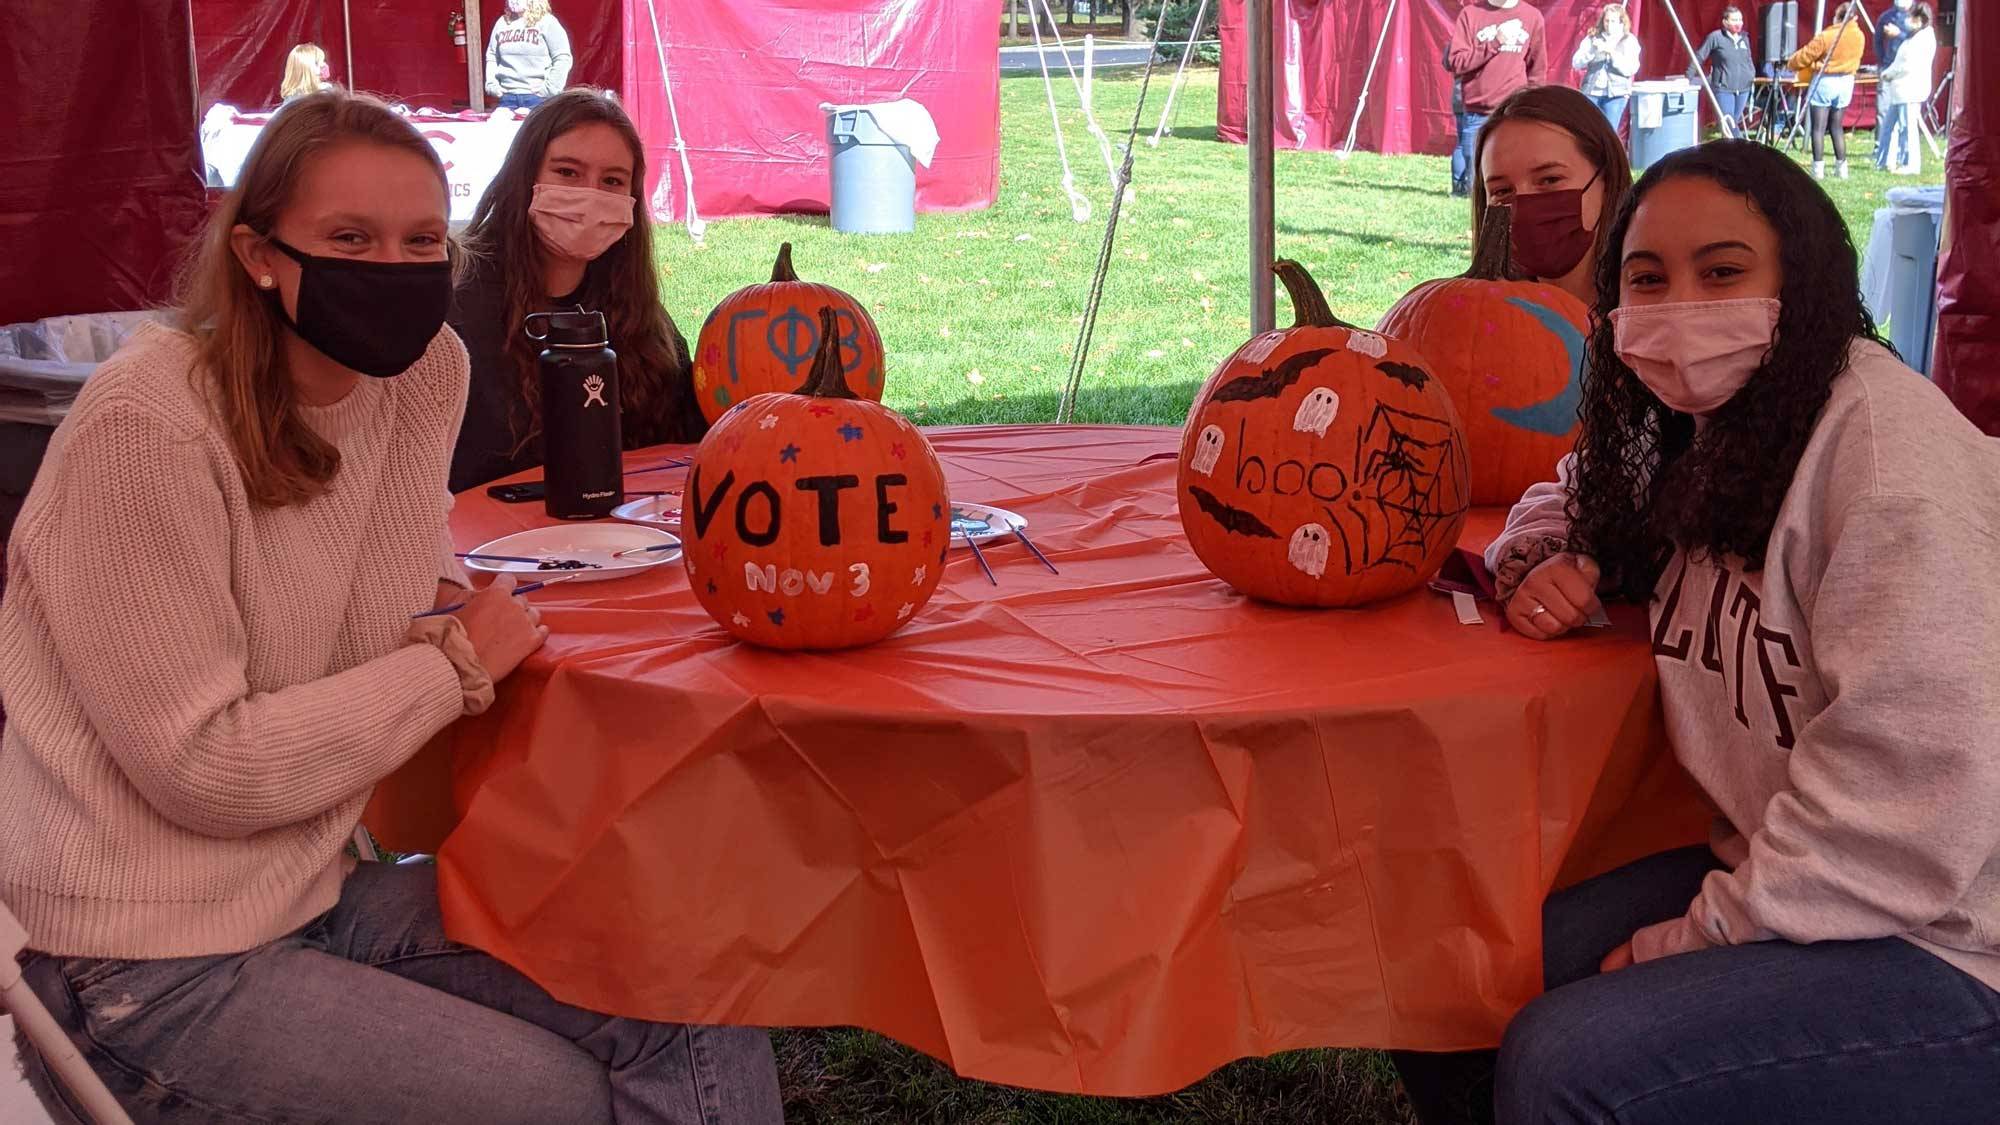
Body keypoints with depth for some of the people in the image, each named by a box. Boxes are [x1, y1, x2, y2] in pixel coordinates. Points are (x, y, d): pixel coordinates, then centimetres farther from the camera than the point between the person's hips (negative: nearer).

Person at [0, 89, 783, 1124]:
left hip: (313, 887, 7)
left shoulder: (415, 371, 1)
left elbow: (386, 639, 3)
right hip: (151, 970, -6)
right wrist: (461, 665, -11)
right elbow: (203, 769, -19)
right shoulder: (149, 424, -19)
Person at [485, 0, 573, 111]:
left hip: (539, 97, -5)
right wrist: (491, 83, 8)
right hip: (507, 96, 5)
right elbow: (491, 56, 21)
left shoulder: (546, 21, -1)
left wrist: (550, 88, -12)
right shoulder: (502, 23, 14)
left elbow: (563, 58, -5)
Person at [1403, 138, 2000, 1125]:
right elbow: (1574, 503, 27)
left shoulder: (1885, 442, -20)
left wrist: (1689, 939, -17)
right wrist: (1543, 565, 2)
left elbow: (1906, 797, -25)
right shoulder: (1692, 431, 6)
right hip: (1766, 874, 8)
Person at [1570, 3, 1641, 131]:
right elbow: (1576, 63, -1)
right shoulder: (1592, 38, 7)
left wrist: (1612, 52, -19)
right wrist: (1593, 50, -17)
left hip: (1616, 93, -1)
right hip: (1591, 91, 1)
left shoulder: (1629, 41, 3)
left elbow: (1630, 69, -9)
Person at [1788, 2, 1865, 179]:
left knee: (1818, 128, -2)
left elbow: (1806, 55, -10)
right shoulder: (1859, 36, 0)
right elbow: (1854, 59, 13)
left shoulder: (1826, 36, -17)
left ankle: (1818, 169, -7)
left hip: (1824, 81, -6)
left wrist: (1791, 64, 9)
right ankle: (1842, 167, 13)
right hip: (1846, 82, 6)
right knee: (1837, 126, 14)